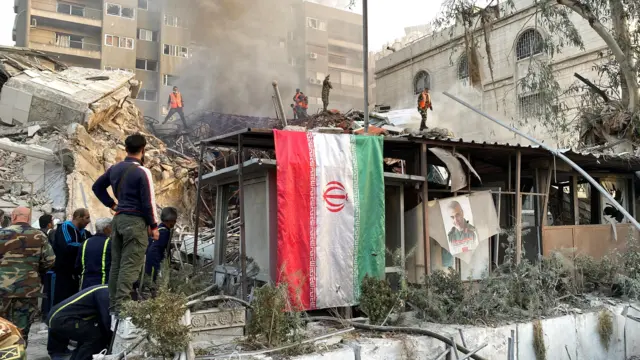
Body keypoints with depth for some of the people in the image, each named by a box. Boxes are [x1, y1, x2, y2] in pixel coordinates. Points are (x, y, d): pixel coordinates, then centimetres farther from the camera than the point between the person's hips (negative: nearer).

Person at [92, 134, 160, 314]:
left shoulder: (115, 168, 9)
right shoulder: (142, 172, -13)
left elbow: (97, 187, 22)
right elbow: (148, 202, -13)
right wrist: (154, 225, -5)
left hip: (118, 218, 8)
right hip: (135, 220, -7)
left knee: (116, 263, 12)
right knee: (130, 265, -6)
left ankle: (113, 305, 18)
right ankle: (121, 306, -8)